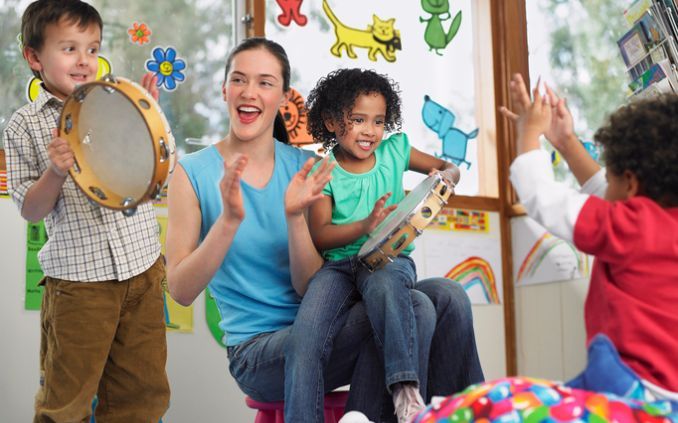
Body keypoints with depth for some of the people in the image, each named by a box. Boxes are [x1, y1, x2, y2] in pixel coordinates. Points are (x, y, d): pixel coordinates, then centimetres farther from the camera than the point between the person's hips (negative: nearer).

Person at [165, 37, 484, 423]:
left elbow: (309, 287, -2)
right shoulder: (194, 173, -4)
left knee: (448, 298, -14)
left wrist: (294, 216, -18)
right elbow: (181, 291, -11)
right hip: (257, 349, -4)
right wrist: (229, 219, -24)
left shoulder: (304, 169, 5)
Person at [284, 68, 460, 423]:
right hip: (338, 262, 0)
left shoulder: (394, 150, 10)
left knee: (383, 283, -38)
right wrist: (364, 226, -24)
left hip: (390, 257, 0)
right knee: (304, 337, -27)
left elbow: (448, 168, 22)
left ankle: (405, 387, -40)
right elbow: (319, 236, -6)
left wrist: (446, 177, -4)